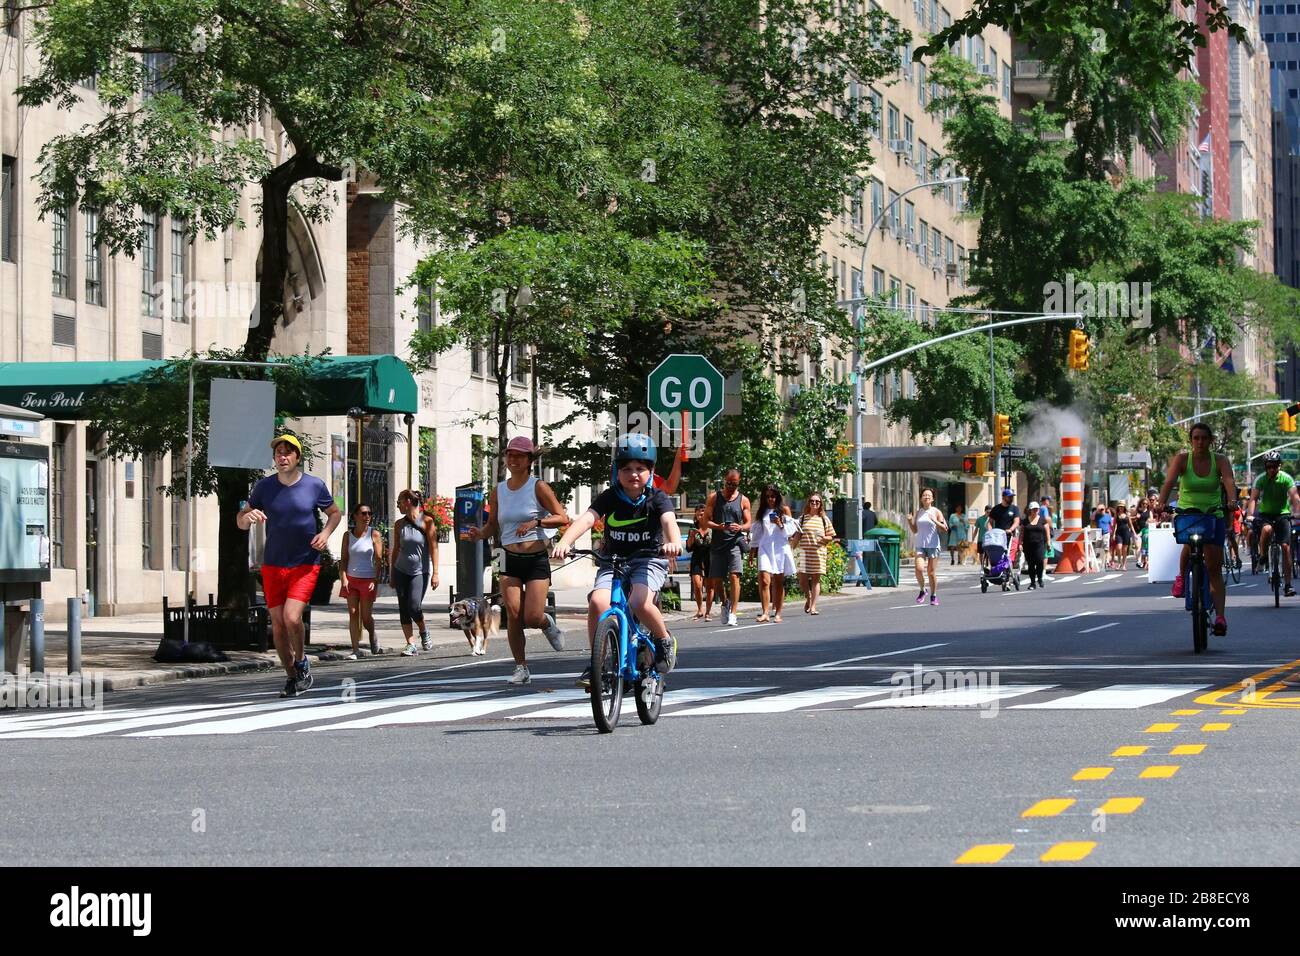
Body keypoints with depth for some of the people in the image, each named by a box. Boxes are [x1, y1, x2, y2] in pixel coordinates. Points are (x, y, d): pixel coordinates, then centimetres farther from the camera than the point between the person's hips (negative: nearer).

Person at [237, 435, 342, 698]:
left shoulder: (315, 486, -3)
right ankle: (292, 678, 20)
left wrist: (326, 533, -7)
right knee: (278, 624, 4)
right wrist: (249, 516, -18)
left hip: (305, 565, -3)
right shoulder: (264, 487, -1)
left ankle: (301, 661, 7)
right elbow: (241, 522, 6)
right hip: (273, 565, 3)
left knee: (292, 617, -20)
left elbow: (335, 512, 13)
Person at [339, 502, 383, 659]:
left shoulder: (374, 535, -2)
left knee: (366, 615, 0)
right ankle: (356, 650, -4)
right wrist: (343, 578, -7)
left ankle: (372, 636, 32)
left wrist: (375, 581, -12)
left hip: (368, 580, -2)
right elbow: (344, 559, 5)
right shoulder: (348, 535, 5)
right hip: (351, 579, 2)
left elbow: (379, 560, -4)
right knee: (353, 614, -4)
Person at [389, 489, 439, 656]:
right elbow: (395, 550, 13)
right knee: (403, 609, -1)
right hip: (401, 571, 4)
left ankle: (424, 632, 11)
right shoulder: (399, 524, 6)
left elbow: (433, 548, -8)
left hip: (420, 571, -4)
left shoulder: (426, 521, -7)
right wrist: (392, 575, 12)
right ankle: (411, 644, 2)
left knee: (414, 607, -17)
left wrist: (435, 573, -13)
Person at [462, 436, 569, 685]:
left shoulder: (538, 487, -4)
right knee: (513, 615, -9)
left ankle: (548, 622, 28)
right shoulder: (498, 491, 8)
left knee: (532, 618, -10)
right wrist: (479, 534, -7)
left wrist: (536, 523, -21)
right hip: (510, 561, 3)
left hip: (537, 560, -3)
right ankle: (521, 667, 2)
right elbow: (493, 525, 15)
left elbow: (562, 517, -7)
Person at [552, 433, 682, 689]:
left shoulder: (657, 499, -7)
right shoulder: (609, 498, -5)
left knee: (639, 603, -31)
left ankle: (664, 640, -1)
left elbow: (669, 520, -27)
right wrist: (564, 542, -39)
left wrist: (674, 542, -51)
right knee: (598, 602, -24)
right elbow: (586, 519, -20)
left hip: (649, 560, -2)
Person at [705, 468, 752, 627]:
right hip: (717, 544, 2)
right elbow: (706, 520, 3)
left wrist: (740, 527, -16)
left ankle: (732, 614, -18)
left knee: (734, 576, -16)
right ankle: (725, 603, 34)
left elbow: (749, 523, 8)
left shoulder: (743, 500, 9)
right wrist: (719, 527, -17)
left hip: (734, 543, -2)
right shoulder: (714, 497, 8)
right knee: (716, 580, 4)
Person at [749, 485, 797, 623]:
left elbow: (791, 530, 4)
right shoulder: (762, 512, 14)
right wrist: (752, 551, 13)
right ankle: (765, 613, -17)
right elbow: (757, 533, 16)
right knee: (764, 581, -13)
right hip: (765, 549, 1)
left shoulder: (784, 510, 8)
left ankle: (777, 614, 7)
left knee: (779, 583, 2)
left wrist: (780, 525, -13)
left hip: (780, 548, -1)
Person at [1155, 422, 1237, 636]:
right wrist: (1161, 502, -41)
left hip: (1213, 515, 1)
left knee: (1214, 569, -5)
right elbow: (1169, 481, -22)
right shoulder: (1181, 459, -6)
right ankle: (1182, 576, -5)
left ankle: (1220, 617, -7)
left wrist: (1232, 502, -43)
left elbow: (1229, 482, -22)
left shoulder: (1220, 461, -5)